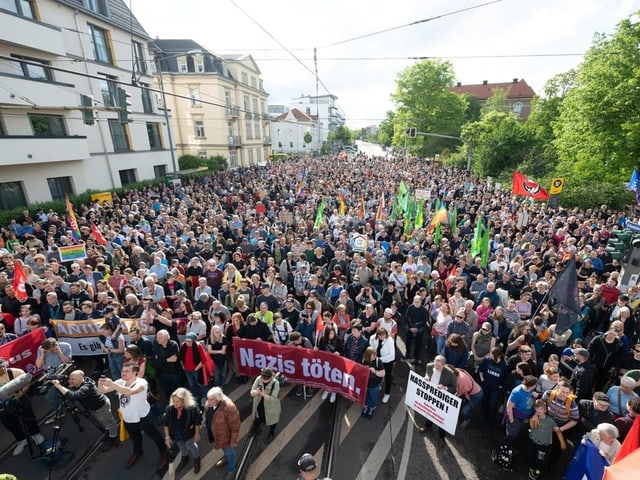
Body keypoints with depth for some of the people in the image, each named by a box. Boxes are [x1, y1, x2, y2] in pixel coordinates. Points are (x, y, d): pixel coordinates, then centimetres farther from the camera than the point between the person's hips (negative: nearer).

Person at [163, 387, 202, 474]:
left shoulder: (192, 408, -34)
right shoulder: (169, 408, -28)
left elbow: (197, 422, -18)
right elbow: (165, 423, -10)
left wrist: (197, 434, -8)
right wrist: (167, 437, -5)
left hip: (189, 434, -3)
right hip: (176, 435, 3)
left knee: (192, 447, 25)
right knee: (181, 447, 31)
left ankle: (197, 460, 56)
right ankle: (184, 459, 64)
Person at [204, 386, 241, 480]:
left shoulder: (229, 408, -42)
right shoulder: (210, 403, -19)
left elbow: (235, 427, -28)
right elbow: (208, 416, 4)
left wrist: (233, 441, -18)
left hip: (226, 435, -6)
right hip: (216, 433, 6)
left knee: (229, 452, 22)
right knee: (224, 449, 34)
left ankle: (231, 470, 50)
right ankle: (226, 459, 64)